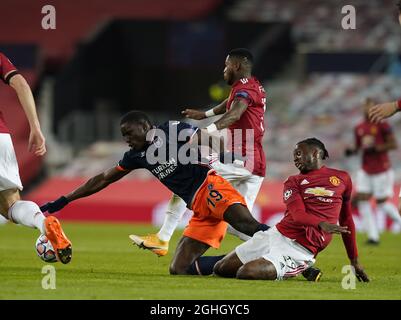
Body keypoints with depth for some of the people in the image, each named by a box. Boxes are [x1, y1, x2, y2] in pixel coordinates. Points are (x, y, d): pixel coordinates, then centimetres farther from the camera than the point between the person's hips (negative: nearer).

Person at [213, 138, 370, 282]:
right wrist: (322, 224, -31)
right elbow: (298, 215, -9)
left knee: (246, 273, -24)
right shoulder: (293, 182, 12)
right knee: (220, 268, 3)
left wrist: (354, 261, 19)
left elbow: (346, 221, 18)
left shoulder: (342, 179, 10)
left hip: (300, 249, -4)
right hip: (277, 234, 4)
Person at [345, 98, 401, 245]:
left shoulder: (382, 125, -10)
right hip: (365, 170, 6)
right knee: (362, 199, -7)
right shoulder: (359, 128, 9)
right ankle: (373, 235, -6)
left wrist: (375, 148, -21)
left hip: (381, 170, -6)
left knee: (382, 202, -4)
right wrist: (352, 151, -3)